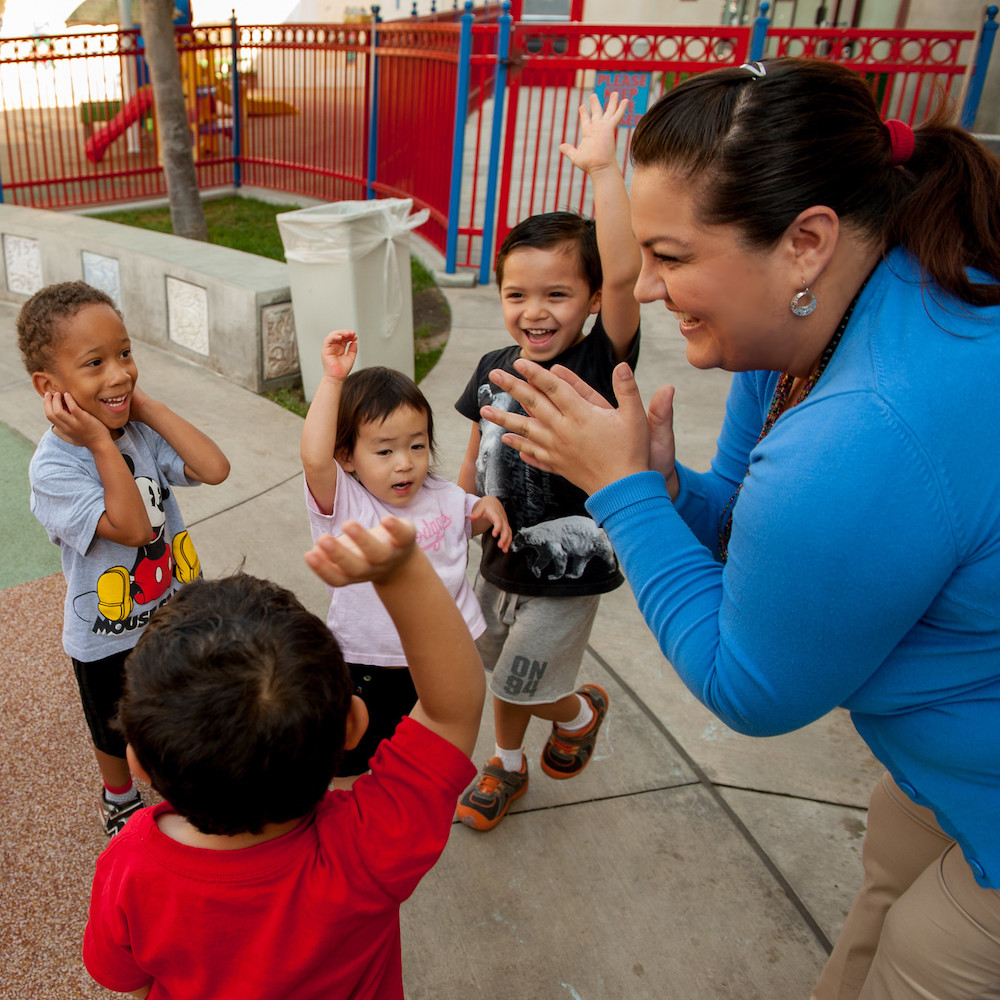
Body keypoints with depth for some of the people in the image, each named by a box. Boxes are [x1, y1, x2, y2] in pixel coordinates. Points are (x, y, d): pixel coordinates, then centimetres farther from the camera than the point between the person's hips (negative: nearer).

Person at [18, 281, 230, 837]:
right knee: (118, 731, 25)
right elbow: (132, 527, -34)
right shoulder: (53, 468, -28)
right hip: (109, 638, -3)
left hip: (174, 612, 4)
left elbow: (215, 469, -26)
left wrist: (147, 406, -24)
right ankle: (120, 801, 54)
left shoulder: (142, 431, -14)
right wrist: (100, 441, -36)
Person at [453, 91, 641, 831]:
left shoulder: (598, 365, -20)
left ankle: (581, 710, 41)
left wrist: (603, 168, -39)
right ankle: (508, 767, 49)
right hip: (501, 558, 6)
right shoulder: (494, 369, -3)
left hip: (567, 573, -6)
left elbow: (623, 274, -38)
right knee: (504, 675, 23)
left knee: (522, 688, 8)